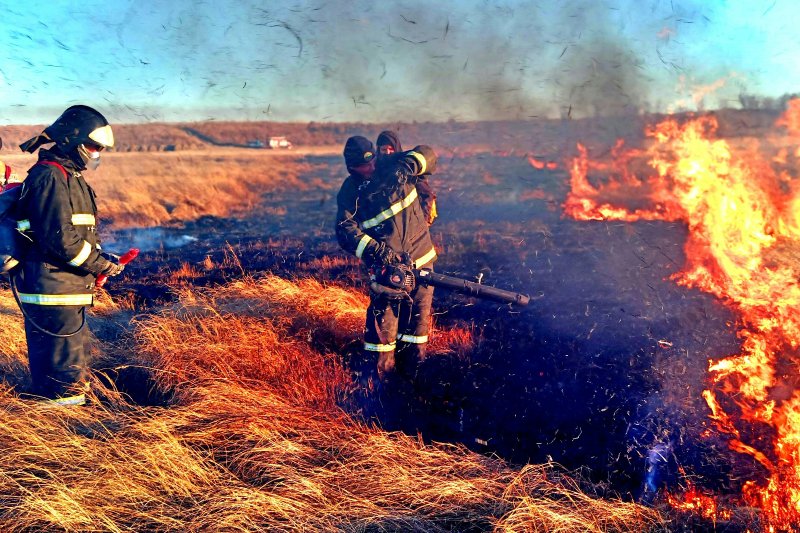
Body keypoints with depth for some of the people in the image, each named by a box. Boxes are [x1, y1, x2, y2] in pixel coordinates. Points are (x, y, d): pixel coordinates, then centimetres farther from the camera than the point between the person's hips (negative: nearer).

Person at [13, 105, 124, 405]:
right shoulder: (50, 177, -16)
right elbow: (59, 237, -25)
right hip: (52, 288, -11)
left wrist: (100, 257, 9)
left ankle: (75, 400, 35)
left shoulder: (69, 176, 17)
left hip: (66, 286, 11)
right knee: (63, 360, -2)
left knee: (76, 350, 22)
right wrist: (99, 265, -16)